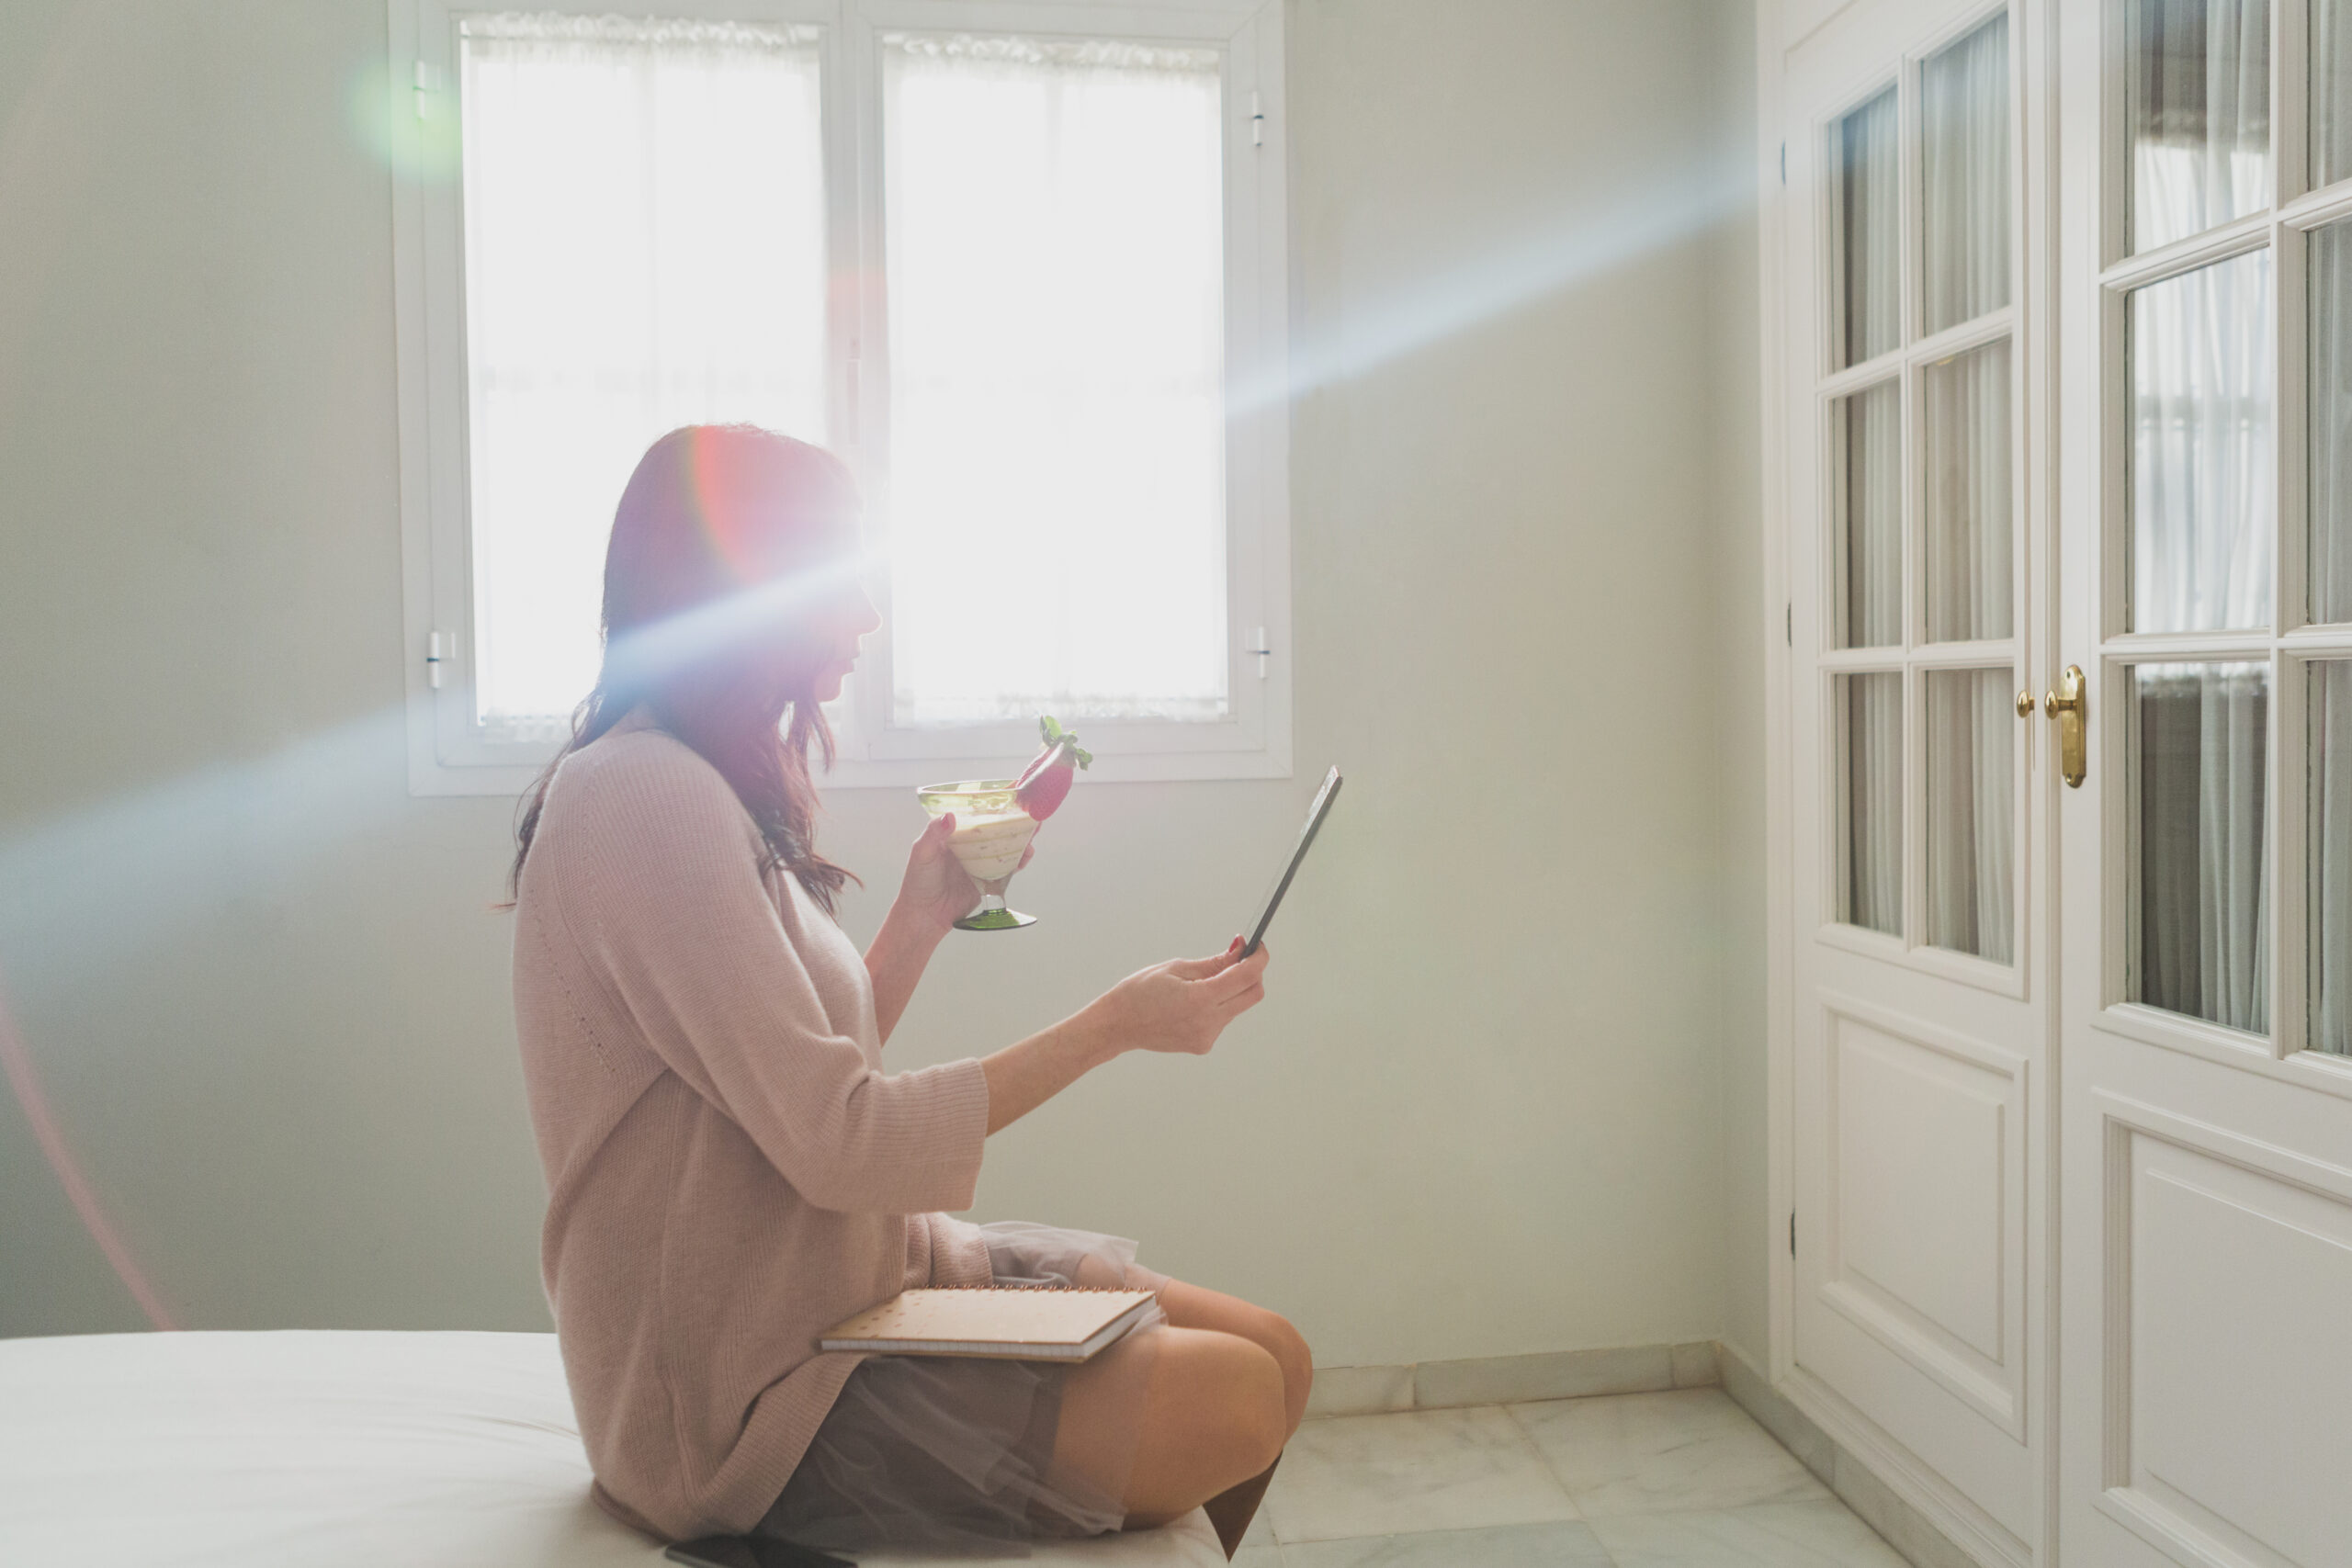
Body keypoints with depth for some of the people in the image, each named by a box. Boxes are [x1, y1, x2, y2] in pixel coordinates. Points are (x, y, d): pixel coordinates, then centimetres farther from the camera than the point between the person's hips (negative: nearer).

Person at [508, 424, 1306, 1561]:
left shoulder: (707, 788, 12)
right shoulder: (642, 796, -20)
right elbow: (838, 1144, -23)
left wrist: (923, 914, 3)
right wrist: (1118, 1022, -17)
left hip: (846, 1285, 9)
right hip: (748, 1400, -9)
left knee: (1272, 1354, 1)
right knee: (1235, 1404, -15)